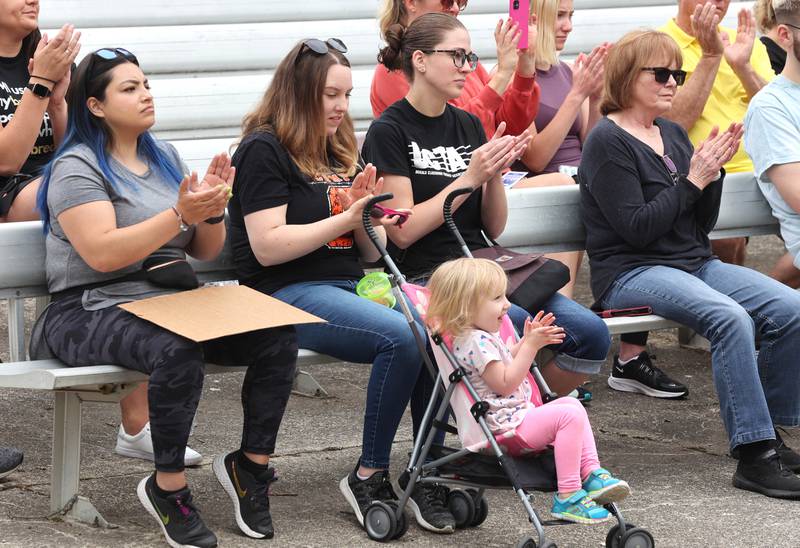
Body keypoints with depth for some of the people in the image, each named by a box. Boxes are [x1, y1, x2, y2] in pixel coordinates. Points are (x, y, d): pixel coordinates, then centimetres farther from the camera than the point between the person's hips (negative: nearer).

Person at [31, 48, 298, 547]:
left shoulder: (165, 158, 17)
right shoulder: (78, 168, -4)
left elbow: (206, 252, 17)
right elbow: (102, 253, -20)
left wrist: (213, 208, -5)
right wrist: (180, 214, -24)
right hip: (95, 312, -6)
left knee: (278, 337, -17)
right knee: (177, 351, -38)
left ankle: (252, 464, -2)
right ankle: (168, 488, -22)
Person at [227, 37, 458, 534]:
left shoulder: (340, 153, 20)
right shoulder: (265, 150, -3)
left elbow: (371, 253, 20)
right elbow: (267, 247, -14)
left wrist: (366, 214, -1)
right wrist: (344, 220, -14)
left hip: (350, 287, 7)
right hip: (289, 295, -7)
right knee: (403, 337, -32)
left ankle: (429, 474, -18)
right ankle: (369, 477, -18)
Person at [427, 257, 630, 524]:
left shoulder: (482, 336, 13)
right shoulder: (476, 342, -22)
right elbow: (505, 383, -23)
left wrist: (525, 340, 14)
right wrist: (530, 346, -22)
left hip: (518, 415, 12)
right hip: (505, 425, -12)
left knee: (571, 404, 17)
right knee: (569, 415, -22)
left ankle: (591, 473, 5)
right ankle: (567, 497, -24)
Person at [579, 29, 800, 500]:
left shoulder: (673, 134, 16)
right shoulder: (608, 142, -6)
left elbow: (704, 224, 15)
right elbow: (637, 228, -15)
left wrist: (713, 171, -1)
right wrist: (692, 179, -13)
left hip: (696, 263, 8)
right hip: (630, 272, -8)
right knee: (731, 318, -33)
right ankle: (753, 456, -31)